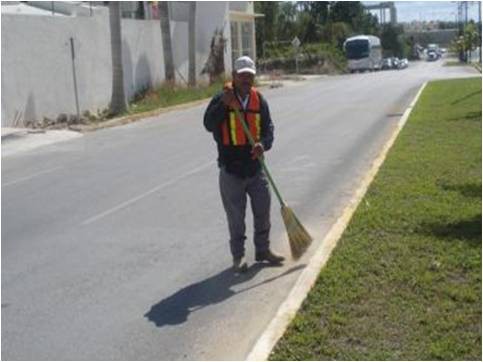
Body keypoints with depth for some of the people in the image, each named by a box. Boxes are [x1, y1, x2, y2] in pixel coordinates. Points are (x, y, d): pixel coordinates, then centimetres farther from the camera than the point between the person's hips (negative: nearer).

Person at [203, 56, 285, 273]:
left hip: (255, 167, 4)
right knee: (236, 216, 6)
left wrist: (263, 144, -17)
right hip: (231, 169, -4)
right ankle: (238, 256, 20)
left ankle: (263, 250, 30)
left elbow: (268, 128, 4)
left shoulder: (259, 100, 5)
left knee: (263, 211, 12)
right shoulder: (221, 99, -6)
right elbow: (208, 125, -19)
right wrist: (224, 104, -30)